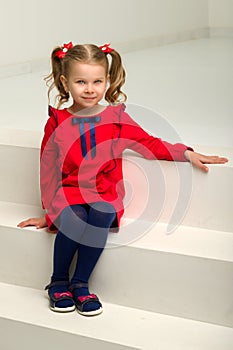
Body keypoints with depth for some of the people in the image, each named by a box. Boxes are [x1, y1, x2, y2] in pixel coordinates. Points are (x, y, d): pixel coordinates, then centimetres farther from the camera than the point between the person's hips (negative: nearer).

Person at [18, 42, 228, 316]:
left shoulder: (116, 117, 5)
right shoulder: (57, 123, 3)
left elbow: (149, 143, 8)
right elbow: (49, 171, 6)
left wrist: (187, 154, -3)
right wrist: (49, 212, 7)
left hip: (105, 193, 1)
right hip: (69, 192, -1)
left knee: (101, 216, -32)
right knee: (74, 220, -32)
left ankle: (80, 284, -14)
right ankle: (58, 283, -6)